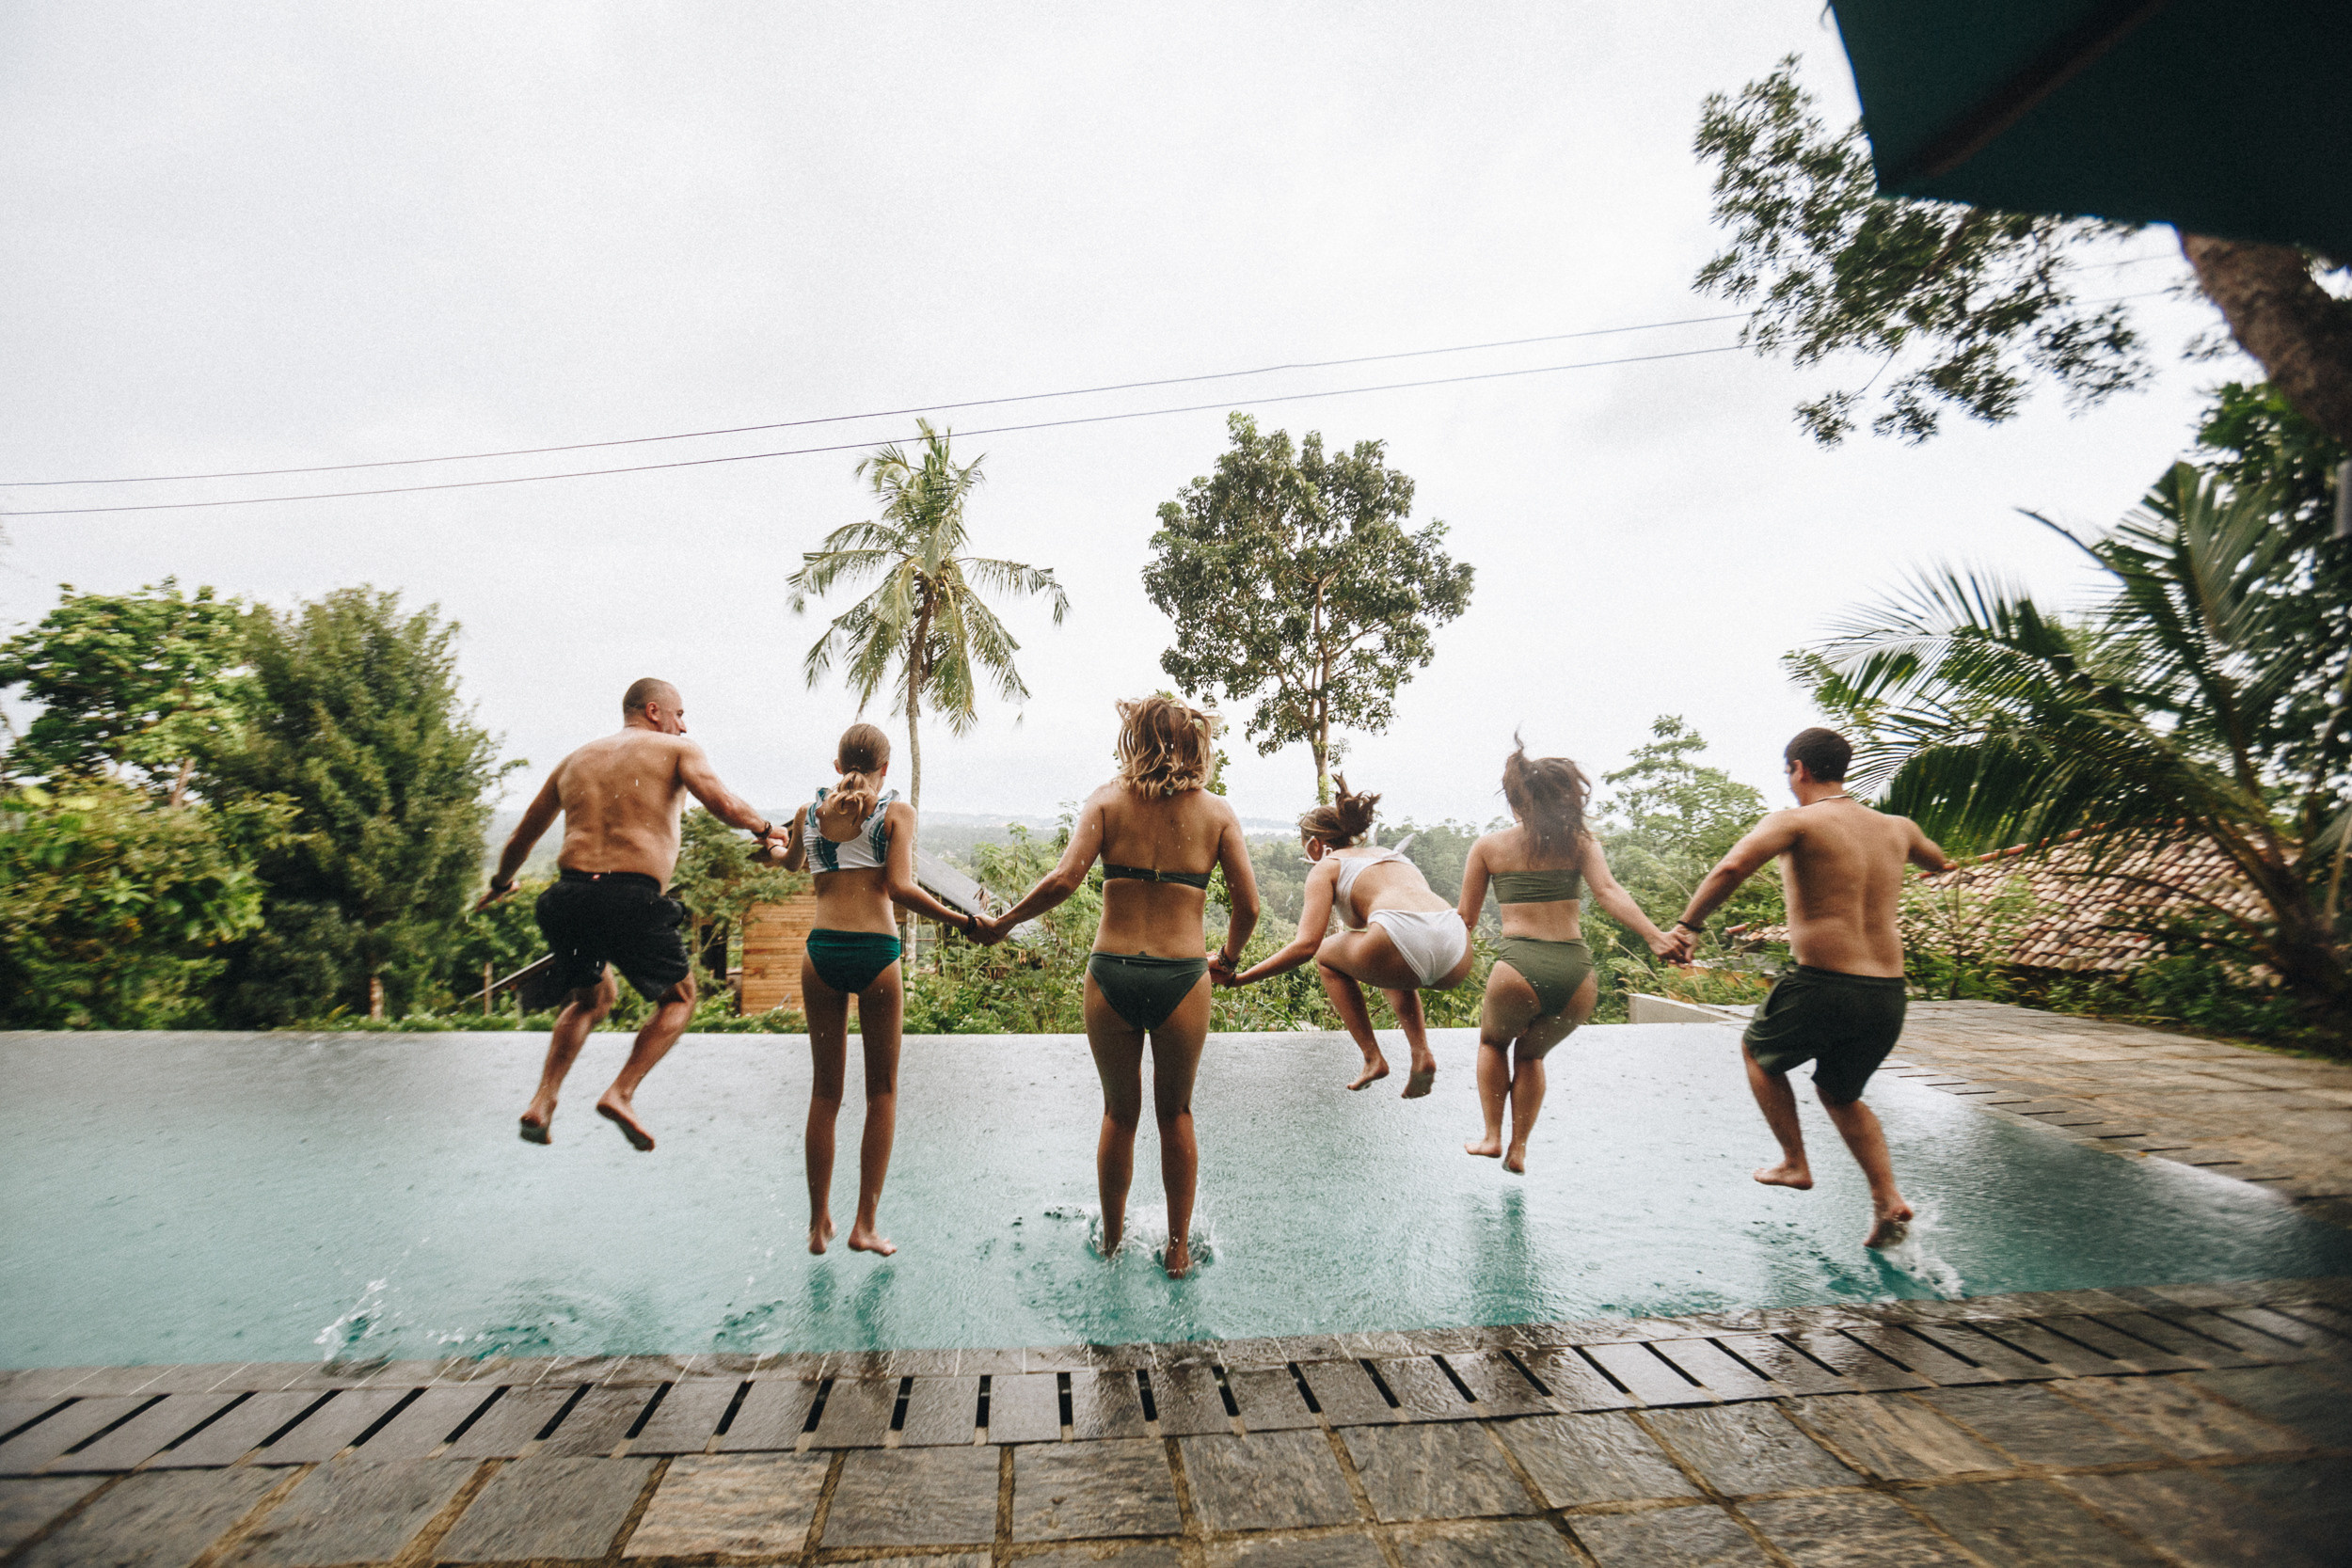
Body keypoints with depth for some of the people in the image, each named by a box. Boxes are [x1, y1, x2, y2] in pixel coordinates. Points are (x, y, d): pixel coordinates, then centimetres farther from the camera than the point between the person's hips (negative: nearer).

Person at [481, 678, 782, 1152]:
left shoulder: (575, 759, 21)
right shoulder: (677, 750, 6)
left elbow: (522, 837, 28)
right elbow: (723, 804, -12)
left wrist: (501, 884, 45)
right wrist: (765, 828, 7)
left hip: (570, 894, 6)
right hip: (633, 899, -5)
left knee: (591, 998, 30)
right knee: (679, 996, 18)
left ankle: (543, 1101, 17)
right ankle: (621, 1093, 3)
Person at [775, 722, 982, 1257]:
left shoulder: (809, 811, 11)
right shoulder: (897, 811, 0)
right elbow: (900, 888, -11)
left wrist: (775, 843, 53)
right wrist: (964, 922, -5)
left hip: (821, 950, 3)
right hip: (875, 952, -3)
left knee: (825, 1091, 15)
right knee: (882, 1091, 11)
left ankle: (819, 1224, 22)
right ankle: (865, 1224, 10)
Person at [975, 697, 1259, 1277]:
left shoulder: (1108, 800, 0)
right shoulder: (1216, 811, 2)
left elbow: (1064, 880, -12)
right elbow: (1247, 906, -2)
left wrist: (1003, 923, 1)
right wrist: (1228, 958, 17)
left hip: (1111, 973, 0)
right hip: (1182, 976, 0)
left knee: (1119, 1112, 20)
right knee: (1175, 1113, 20)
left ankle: (1111, 1238, 36)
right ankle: (1179, 1247, 30)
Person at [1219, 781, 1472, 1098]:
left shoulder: (1327, 866, 15)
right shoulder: (1388, 853, 35)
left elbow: (1306, 945, 1)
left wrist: (1239, 978, 6)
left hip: (1404, 942, -6)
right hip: (1459, 956, 7)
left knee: (1326, 955, 25)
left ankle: (1373, 1058, 16)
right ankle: (1422, 1054, 20)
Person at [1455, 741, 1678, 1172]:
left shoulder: (1488, 846, 9)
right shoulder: (1581, 843, 11)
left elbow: (1465, 919, 11)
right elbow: (1608, 892, -7)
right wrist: (1655, 937, -16)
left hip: (1520, 970, -2)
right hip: (1578, 975, 2)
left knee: (1493, 1041, 31)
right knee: (1530, 1054, 30)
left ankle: (1492, 1136, 26)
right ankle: (1518, 1148, 28)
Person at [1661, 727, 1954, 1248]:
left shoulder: (1796, 821, -7)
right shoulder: (1897, 828, 12)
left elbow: (1732, 867, -26)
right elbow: (1939, 862, 37)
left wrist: (1688, 924, -18)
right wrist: (1946, 864, 60)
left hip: (1821, 986, -6)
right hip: (1888, 998, 6)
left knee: (1756, 1050, 25)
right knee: (1840, 1093, 28)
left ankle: (1794, 1162, 24)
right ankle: (1888, 1200, 14)